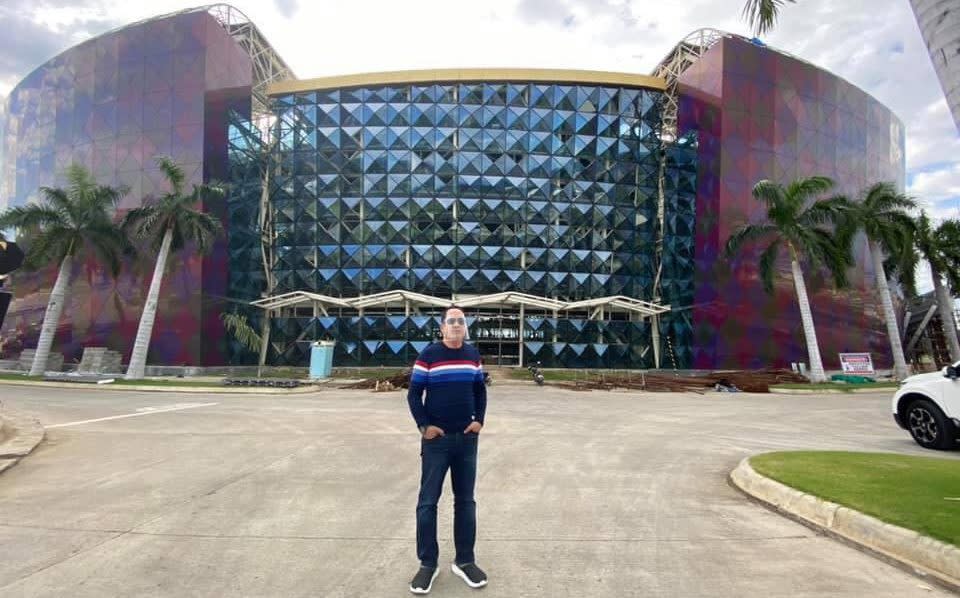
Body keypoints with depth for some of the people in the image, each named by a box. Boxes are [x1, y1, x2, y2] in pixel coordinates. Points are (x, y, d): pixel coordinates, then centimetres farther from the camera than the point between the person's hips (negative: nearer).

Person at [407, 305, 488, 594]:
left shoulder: (473, 354, 5)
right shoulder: (429, 355, -7)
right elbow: (414, 393, -4)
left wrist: (479, 420, 1)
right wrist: (424, 425, -12)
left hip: (467, 438, 4)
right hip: (436, 439, -3)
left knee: (465, 501, 11)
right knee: (427, 502, 3)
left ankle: (464, 561, 24)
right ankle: (428, 564, 17)